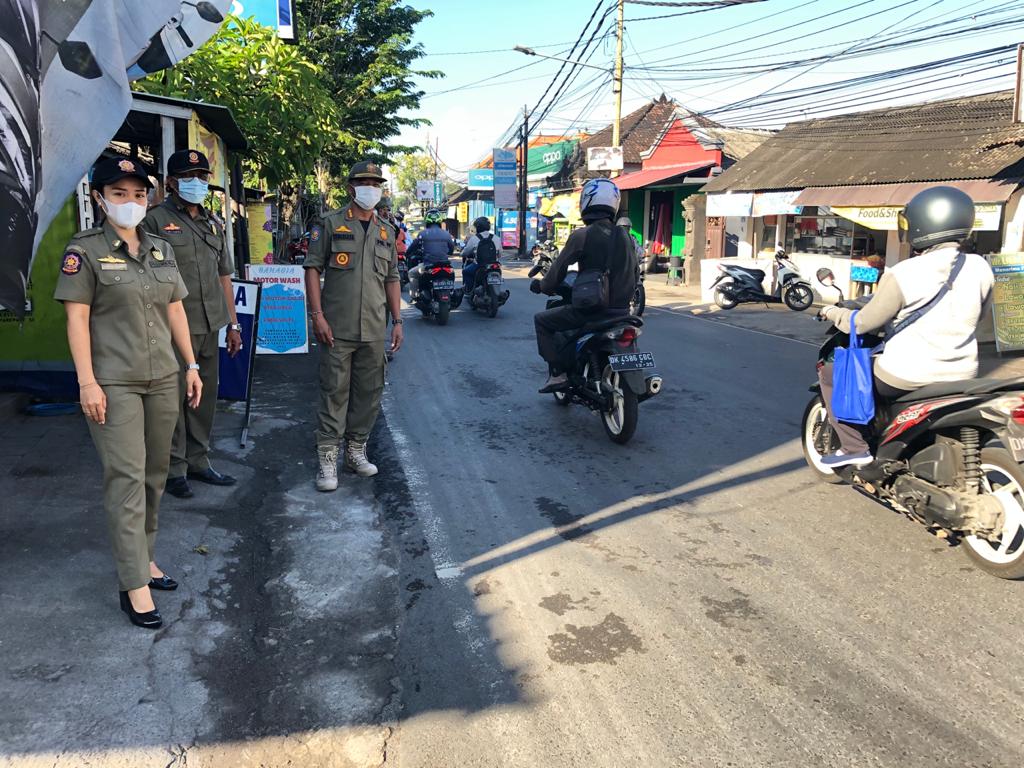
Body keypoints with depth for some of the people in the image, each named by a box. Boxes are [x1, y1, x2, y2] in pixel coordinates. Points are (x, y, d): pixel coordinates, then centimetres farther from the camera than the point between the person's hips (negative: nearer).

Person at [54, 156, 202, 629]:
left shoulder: (162, 250, 11)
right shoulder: (85, 250, -4)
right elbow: (77, 318, -8)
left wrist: (191, 365, 11)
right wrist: (87, 381, -14)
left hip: (162, 379, 6)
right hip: (113, 383, -5)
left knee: (155, 475, 12)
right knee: (126, 478, -6)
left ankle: (142, 555, 27)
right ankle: (134, 583, 1)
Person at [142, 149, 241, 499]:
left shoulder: (213, 223, 16)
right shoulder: (155, 220, -4)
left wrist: (233, 323, 16)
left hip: (209, 326, 6)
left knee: (206, 395, 12)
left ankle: (199, 461, 25)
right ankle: (175, 469, 13)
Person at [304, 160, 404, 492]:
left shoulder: (386, 231, 16)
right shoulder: (331, 224, 1)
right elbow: (313, 268, -2)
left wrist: (397, 320, 12)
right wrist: (317, 315, -11)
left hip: (374, 329, 5)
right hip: (337, 327, -4)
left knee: (369, 392, 9)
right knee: (334, 391, -3)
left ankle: (356, 450, 22)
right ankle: (327, 458, 4)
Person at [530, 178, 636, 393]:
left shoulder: (581, 236, -10)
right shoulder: (623, 236, 7)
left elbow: (559, 269, -5)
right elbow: (633, 273, 15)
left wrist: (542, 287, 14)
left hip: (589, 309, -6)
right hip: (620, 310, 6)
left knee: (542, 321, 12)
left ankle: (557, 373, 2)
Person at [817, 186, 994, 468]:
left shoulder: (903, 275, -18)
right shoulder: (979, 268, -2)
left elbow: (864, 324, -10)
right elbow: (976, 315, 14)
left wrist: (833, 313, 9)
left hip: (905, 378, -6)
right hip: (961, 377, 6)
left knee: (828, 374, 11)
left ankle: (855, 447, 6)